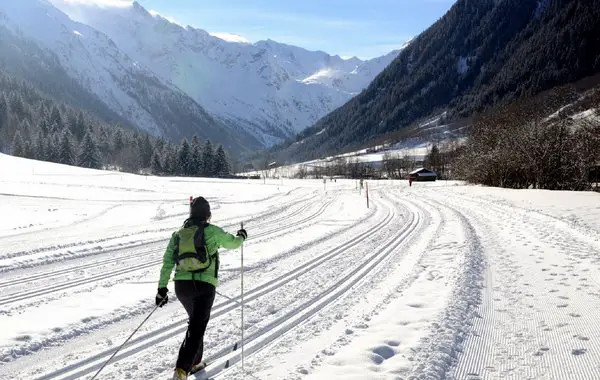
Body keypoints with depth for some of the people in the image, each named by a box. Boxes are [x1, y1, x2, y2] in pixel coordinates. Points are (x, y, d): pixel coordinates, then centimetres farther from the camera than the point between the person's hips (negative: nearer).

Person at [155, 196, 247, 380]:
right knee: (196, 329, -3)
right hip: (204, 286, -5)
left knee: (196, 321, 27)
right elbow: (232, 243, 13)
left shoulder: (178, 233, 8)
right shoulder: (213, 231, -3)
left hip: (181, 285, 5)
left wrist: (162, 287, 6)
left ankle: (195, 362, 34)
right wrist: (241, 237, 35)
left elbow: (167, 262, 4)